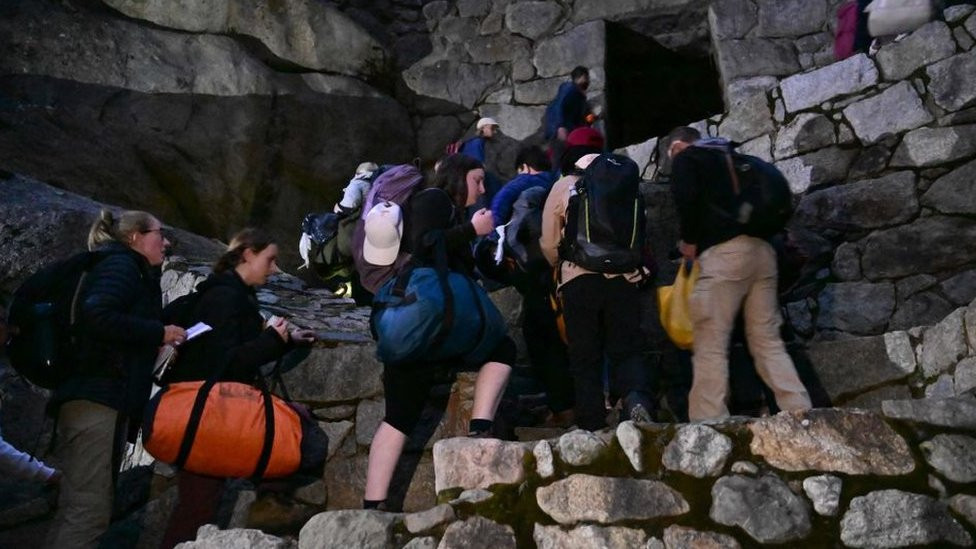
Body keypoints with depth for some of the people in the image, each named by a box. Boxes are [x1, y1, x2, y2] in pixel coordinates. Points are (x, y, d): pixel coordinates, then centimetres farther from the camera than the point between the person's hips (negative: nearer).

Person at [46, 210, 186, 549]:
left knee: (80, 508, 9)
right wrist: (159, 333, -12)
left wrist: (158, 348, 11)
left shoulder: (128, 270, 26)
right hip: (96, 398, -10)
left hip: (103, 398, 10)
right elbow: (96, 315, -20)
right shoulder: (121, 264, -2)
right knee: (89, 510, -13)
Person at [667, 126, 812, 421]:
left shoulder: (685, 159, 10)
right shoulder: (726, 159, 31)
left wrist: (689, 240, 3)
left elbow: (686, 198, -10)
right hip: (761, 249, 7)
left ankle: (707, 427, -9)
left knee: (710, 346, -6)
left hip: (724, 252, -7)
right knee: (768, 341, 9)